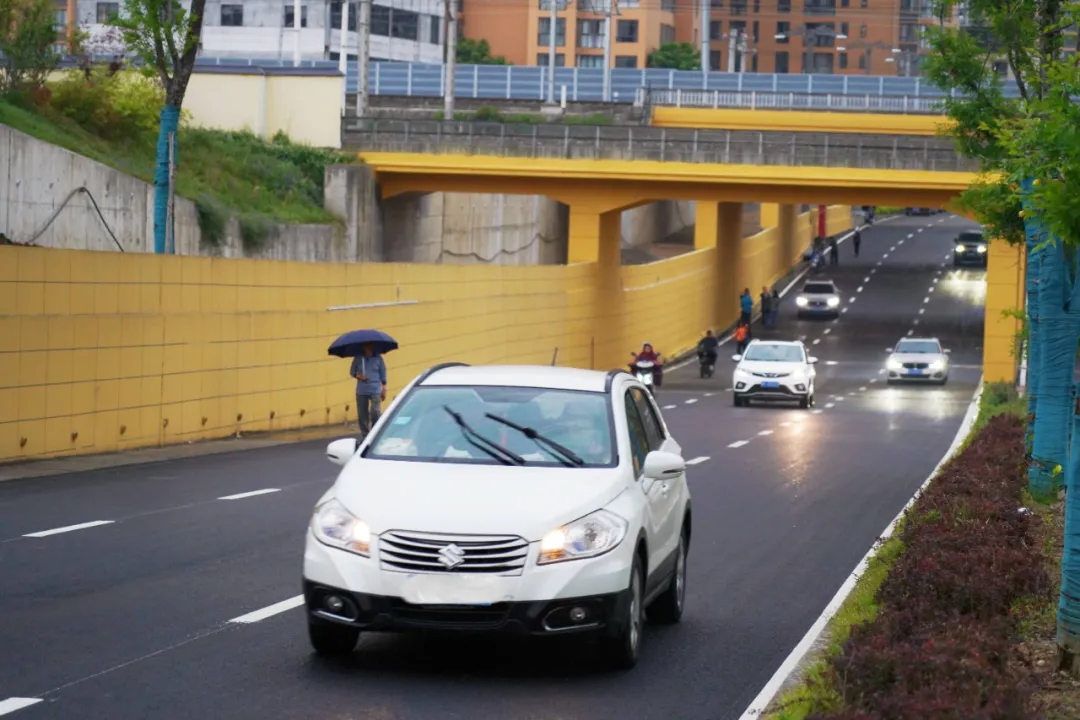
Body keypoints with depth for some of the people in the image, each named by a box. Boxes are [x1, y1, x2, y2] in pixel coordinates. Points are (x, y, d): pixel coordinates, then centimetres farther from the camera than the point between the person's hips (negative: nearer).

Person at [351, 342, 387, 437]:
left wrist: (384, 389, 6)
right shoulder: (358, 358, 1)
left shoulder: (378, 358, -1)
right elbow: (352, 371, 10)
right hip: (361, 391, 2)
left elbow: (383, 374, 6)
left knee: (376, 413, -14)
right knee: (362, 415, 5)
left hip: (375, 391, -2)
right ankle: (364, 435, 17)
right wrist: (358, 376, -12)